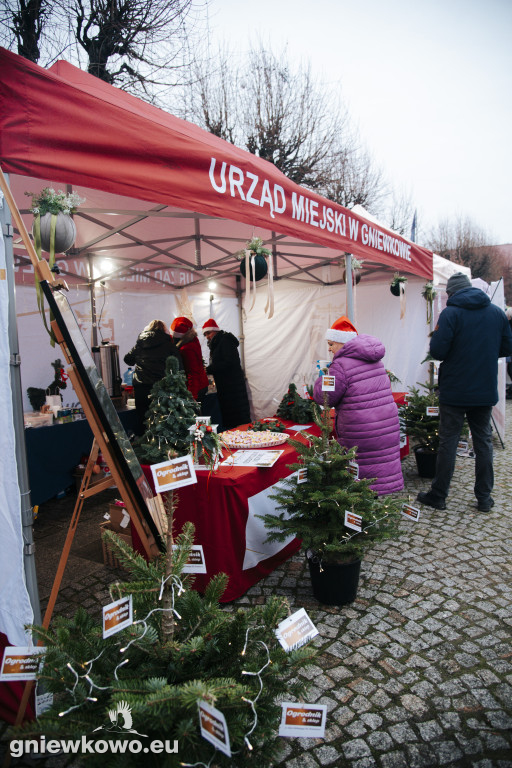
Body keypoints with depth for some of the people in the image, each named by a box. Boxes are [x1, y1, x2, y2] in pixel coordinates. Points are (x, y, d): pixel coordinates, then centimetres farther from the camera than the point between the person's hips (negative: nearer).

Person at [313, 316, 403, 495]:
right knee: (382, 465, 12)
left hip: (361, 432, -8)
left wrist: (323, 378, 9)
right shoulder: (374, 359, 12)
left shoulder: (341, 364, -13)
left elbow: (323, 398, -10)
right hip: (388, 425, 8)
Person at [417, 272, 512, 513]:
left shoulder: (450, 313, -12)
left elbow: (437, 352, -17)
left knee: (448, 442, 4)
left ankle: (438, 495, 14)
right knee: (483, 441, 13)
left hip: (454, 391, -4)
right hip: (486, 391, 5)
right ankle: (484, 497, 20)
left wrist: (436, 335, 3)